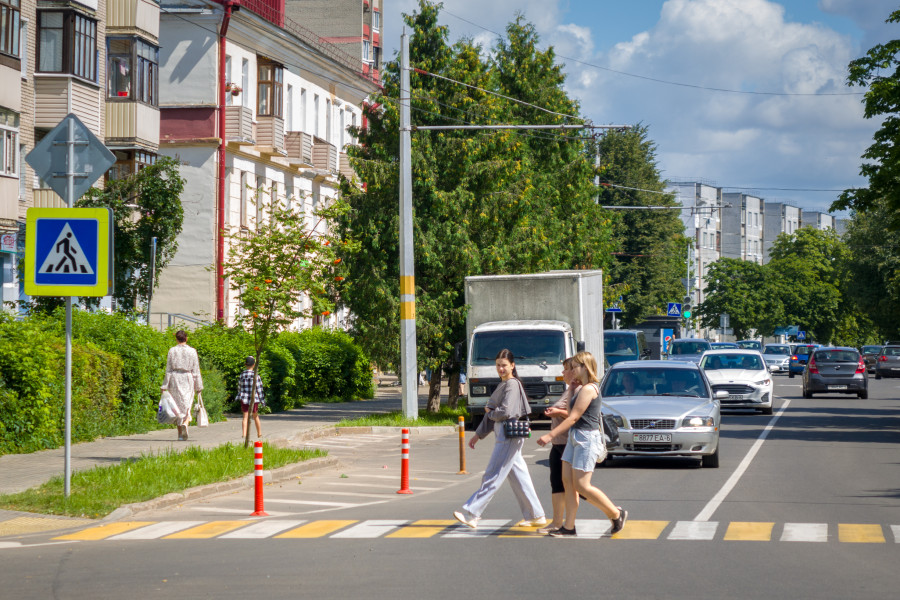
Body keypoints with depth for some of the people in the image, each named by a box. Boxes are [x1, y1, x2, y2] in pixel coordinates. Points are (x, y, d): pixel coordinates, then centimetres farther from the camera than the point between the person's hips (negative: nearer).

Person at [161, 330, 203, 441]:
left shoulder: (172, 351, 0)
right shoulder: (192, 351, 1)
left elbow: (168, 369, 0)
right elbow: (196, 370, 2)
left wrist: (165, 386, 3)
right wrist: (198, 386, 9)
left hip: (175, 380, 0)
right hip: (188, 380, 0)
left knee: (178, 407, 7)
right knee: (187, 406, 5)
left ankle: (180, 434, 8)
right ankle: (185, 423, -26)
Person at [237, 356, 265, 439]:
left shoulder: (242, 375, 1)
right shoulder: (256, 376, -10)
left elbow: (239, 388, 10)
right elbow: (259, 389, -6)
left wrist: (239, 396, 24)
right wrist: (262, 400, 2)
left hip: (244, 399, 2)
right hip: (254, 399, -2)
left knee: (245, 417, 2)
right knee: (256, 416, 15)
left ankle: (244, 433, -15)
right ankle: (259, 433, 29)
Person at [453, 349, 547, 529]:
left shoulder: (512, 384, -11)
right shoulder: (502, 385, 18)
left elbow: (505, 412, -21)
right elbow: (492, 414, 22)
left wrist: (489, 412, -2)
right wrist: (478, 434, 21)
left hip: (510, 435, -10)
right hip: (504, 435, 10)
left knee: (492, 477, -7)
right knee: (518, 477, 10)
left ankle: (471, 514, -7)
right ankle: (536, 516, 13)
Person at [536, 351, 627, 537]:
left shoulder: (589, 389, -15)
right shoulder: (584, 388, 16)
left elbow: (574, 417, -18)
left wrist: (550, 435, -19)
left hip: (586, 439, -10)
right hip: (575, 438, 10)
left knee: (582, 486, -9)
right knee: (568, 481, 4)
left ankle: (616, 514, 6)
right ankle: (569, 527, 5)